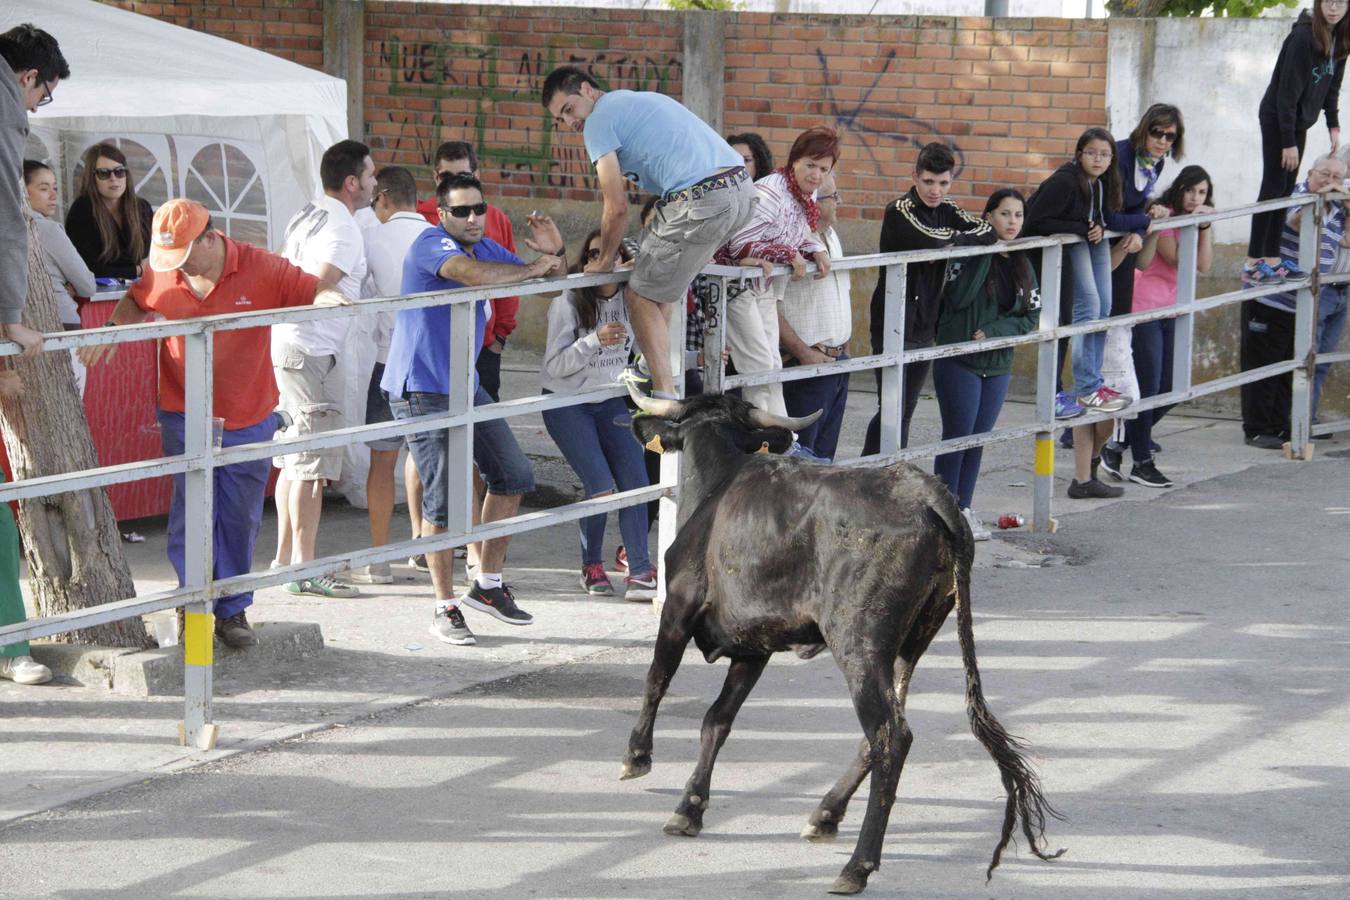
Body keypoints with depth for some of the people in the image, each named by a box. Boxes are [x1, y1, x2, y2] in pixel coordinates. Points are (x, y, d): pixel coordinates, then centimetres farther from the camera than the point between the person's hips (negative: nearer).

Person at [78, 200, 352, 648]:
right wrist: (112, 330, -3)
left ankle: (232, 611, 20)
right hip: (184, 420, 0)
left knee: (240, 519, 8)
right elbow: (135, 302, 16)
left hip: (248, 418, 0)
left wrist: (328, 298, -27)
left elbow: (314, 290, -3)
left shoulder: (260, 269, -10)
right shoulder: (163, 276, -4)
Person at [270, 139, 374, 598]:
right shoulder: (344, 229, -14)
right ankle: (304, 568, -7)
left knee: (294, 458, 15)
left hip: (284, 342, 10)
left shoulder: (305, 215, 14)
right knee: (313, 462, -7)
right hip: (311, 351, -10)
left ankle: (284, 557, 21)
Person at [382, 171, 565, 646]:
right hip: (422, 390, -9)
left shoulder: (485, 246, 12)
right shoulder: (432, 244, -15)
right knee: (442, 499, -9)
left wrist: (553, 255, -5)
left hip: (466, 385, 9)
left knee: (513, 476, 10)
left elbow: (545, 284, 18)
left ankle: (487, 585, 22)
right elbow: (474, 274, -35)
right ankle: (445, 608, 2)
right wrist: (532, 268, -21)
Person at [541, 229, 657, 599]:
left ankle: (639, 573, -9)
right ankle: (592, 567, 7)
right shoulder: (569, 302, -16)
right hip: (566, 403, -5)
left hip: (611, 402, 5)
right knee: (601, 487, -14)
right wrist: (595, 340, -31)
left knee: (636, 482, -9)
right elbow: (555, 365, -19)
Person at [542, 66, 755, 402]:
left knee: (641, 295, 2)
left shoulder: (599, 121, 1)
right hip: (743, 188, 9)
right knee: (662, 272, 28)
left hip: (701, 200, -9)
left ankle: (665, 395, -3)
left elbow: (617, 208, -2)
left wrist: (604, 261, 13)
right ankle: (655, 368, 31)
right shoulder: (644, 100, 29)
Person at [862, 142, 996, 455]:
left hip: (925, 326, 7)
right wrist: (956, 236, -10)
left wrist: (951, 240, -14)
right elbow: (931, 241, -29)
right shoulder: (900, 211, -13)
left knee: (906, 413, 11)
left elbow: (988, 233, -1)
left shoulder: (946, 210, 8)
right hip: (894, 326, -7)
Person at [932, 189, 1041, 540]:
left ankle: (963, 508, 19)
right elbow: (958, 297, -18)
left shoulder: (1023, 265, 8)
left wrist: (993, 331, -9)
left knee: (978, 440, 10)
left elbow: (1031, 316, 2)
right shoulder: (970, 253, -8)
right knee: (958, 436, -4)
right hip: (958, 361, -5)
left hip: (997, 365, 5)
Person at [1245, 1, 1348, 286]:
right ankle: (1253, 263, -5)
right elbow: (1287, 92, -21)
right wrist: (1289, 142, -20)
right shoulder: (1303, 37, -23)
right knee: (1273, 187, -7)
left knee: (1286, 190, 8)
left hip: (1299, 121, 7)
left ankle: (1272, 257, 13)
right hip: (1276, 119, -7)